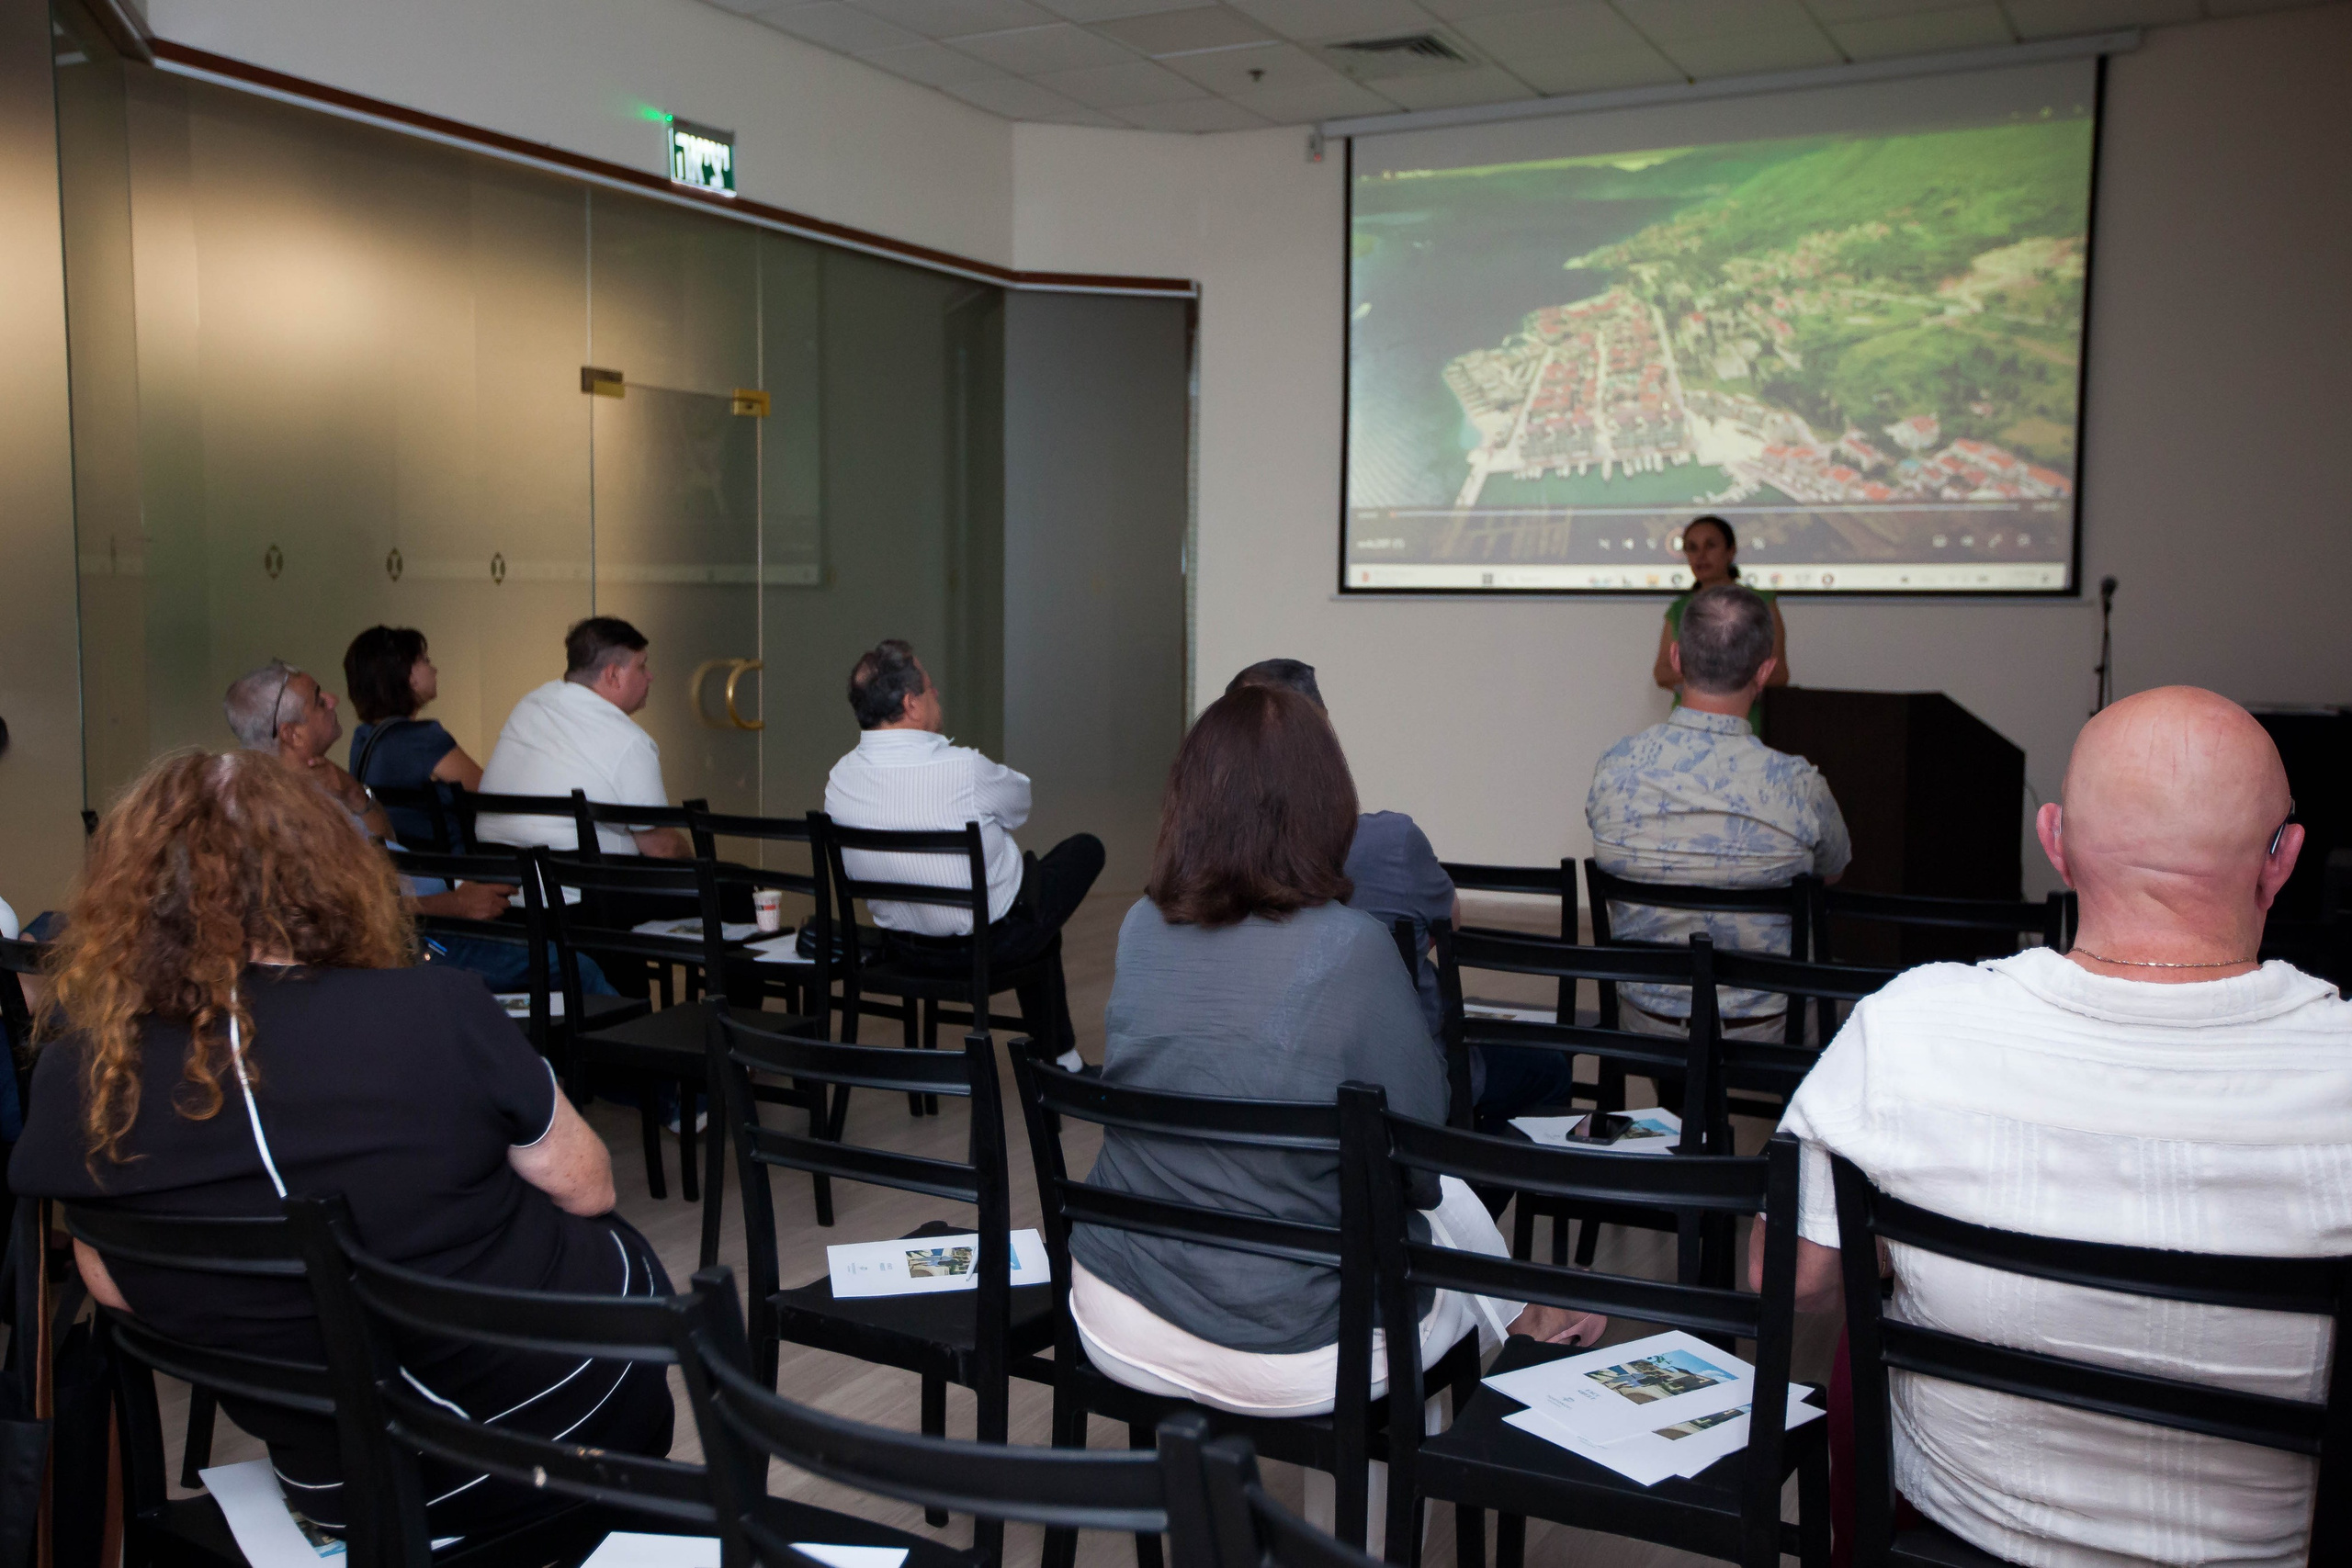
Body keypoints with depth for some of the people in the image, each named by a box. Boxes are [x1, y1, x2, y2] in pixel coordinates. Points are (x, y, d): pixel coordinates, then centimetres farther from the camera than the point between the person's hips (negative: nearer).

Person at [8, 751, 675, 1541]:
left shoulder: (82, 1075, -16)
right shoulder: (433, 1011, -26)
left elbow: (116, 1289, 0)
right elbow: (586, 1188, -10)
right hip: (565, 1412, -3)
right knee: (616, 1249, 32)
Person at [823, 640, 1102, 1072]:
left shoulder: (838, 780, -12)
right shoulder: (963, 769, -29)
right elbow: (1020, 803, -6)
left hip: (903, 947, 7)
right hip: (991, 945, -6)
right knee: (1086, 848, 18)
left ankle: (1053, 1051, 44)